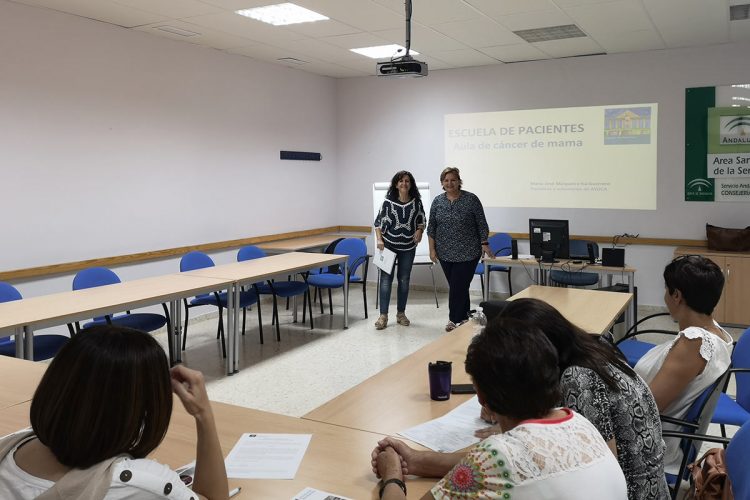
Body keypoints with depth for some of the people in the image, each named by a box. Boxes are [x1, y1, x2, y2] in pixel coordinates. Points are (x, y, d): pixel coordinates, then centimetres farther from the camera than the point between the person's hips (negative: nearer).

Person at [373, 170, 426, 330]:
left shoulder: (417, 202, 0)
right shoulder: (388, 202, -6)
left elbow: (422, 221, 11)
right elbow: (378, 222, -1)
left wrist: (419, 230, -10)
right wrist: (379, 239, -13)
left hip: (408, 247, 2)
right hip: (388, 245, -2)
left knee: (404, 280, 10)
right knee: (386, 279, -4)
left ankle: (401, 313, 22)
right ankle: (383, 315, 1)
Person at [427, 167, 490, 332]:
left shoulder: (471, 199, -7)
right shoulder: (437, 201, 3)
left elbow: (481, 224, -3)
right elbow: (431, 227, 6)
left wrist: (484, 243, -7)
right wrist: (432, 249, 2)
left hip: (467, 253, -3)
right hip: (445, 253, 4)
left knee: (458, 286, -4)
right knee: (457, 286, 11)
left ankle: (455, 319, 9)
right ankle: (464, 317, 23)